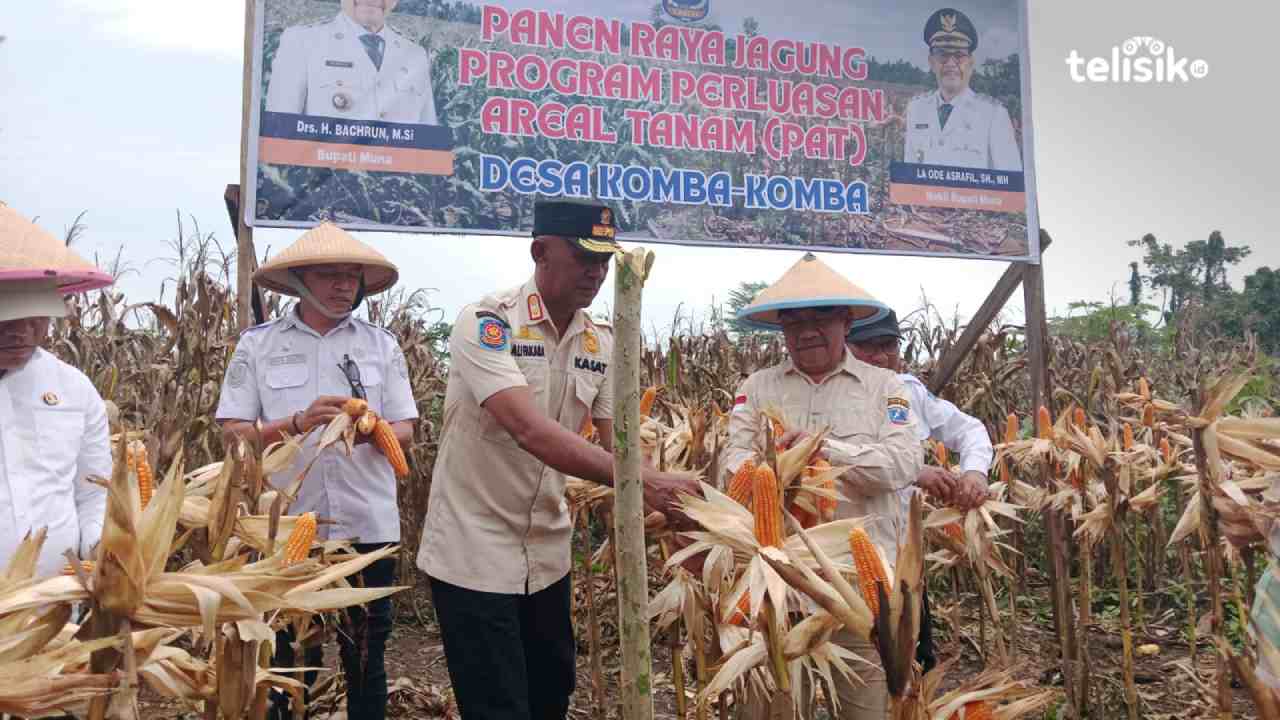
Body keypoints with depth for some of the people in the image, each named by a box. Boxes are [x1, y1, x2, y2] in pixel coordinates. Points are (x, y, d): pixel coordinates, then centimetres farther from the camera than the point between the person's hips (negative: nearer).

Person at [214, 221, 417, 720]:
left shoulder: (382, 345, 6)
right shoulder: (257, 345, 2)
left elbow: (406, 431, 6)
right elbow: (233, 434, -2)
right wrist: (296, 424, -19)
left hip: (369, 527, 1)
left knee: (366, 660, 12)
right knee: (289, 663, 11)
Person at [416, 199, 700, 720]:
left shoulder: (601, 343, 1)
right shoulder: (486, 323, -19)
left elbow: (616, 442, -1)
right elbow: (530, 430, -32)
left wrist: (669, 499, -20)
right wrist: (643, 483, -39)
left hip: (547, 553, 7)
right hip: (475, 554, -6)